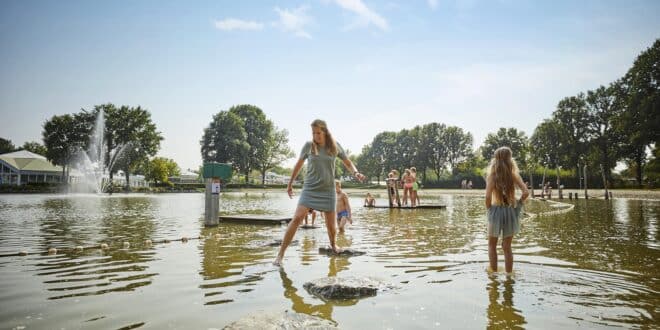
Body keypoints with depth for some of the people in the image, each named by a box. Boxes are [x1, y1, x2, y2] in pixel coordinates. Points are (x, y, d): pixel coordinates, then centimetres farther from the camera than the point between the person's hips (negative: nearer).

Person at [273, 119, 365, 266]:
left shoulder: (334, 146, -1)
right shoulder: (308, 146, -3)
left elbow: (348, 163, 10)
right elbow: (299, 165, 10)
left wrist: (356, 173, -11)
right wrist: (290, 184, 15)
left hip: (328, 190, 1)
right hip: (310, 188, -1)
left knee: (331, 223, 5)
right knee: (297, 218, -16)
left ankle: (333, 245, 38)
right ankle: (280, 254, -11)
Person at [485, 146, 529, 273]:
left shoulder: (492, 175, -9)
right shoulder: (514, 175, -2)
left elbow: (488, 196, -18)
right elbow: (526, 192, -10)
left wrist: (489, 209, -1)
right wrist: (517, 205, 5)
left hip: (496, 211, -2)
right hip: (511, 212, 2)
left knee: (492, 245, 17)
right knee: (507, 247, 15)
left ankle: (494, 273, 18)